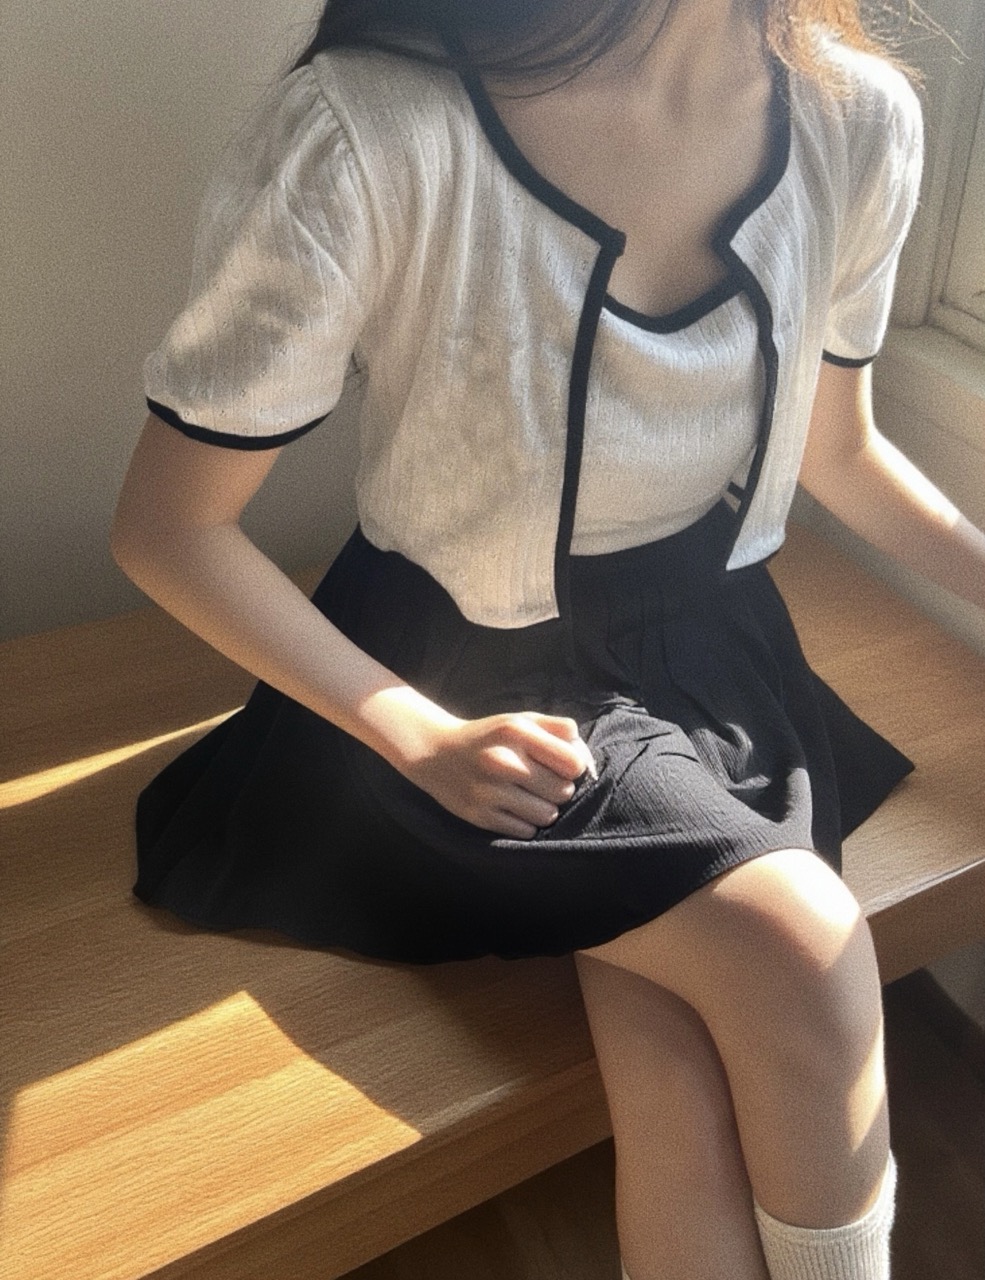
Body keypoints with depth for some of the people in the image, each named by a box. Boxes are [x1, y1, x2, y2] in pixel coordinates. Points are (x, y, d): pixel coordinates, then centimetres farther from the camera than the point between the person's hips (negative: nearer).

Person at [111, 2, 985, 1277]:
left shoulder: (857, 115, -6)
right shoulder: (367, 131, -22)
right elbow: (165, 524, -12)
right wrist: (424, 741, -19)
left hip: (709, 653, 4)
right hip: (464, 683, -3)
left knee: (684, 1099, -20)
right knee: (801, 949, -25)